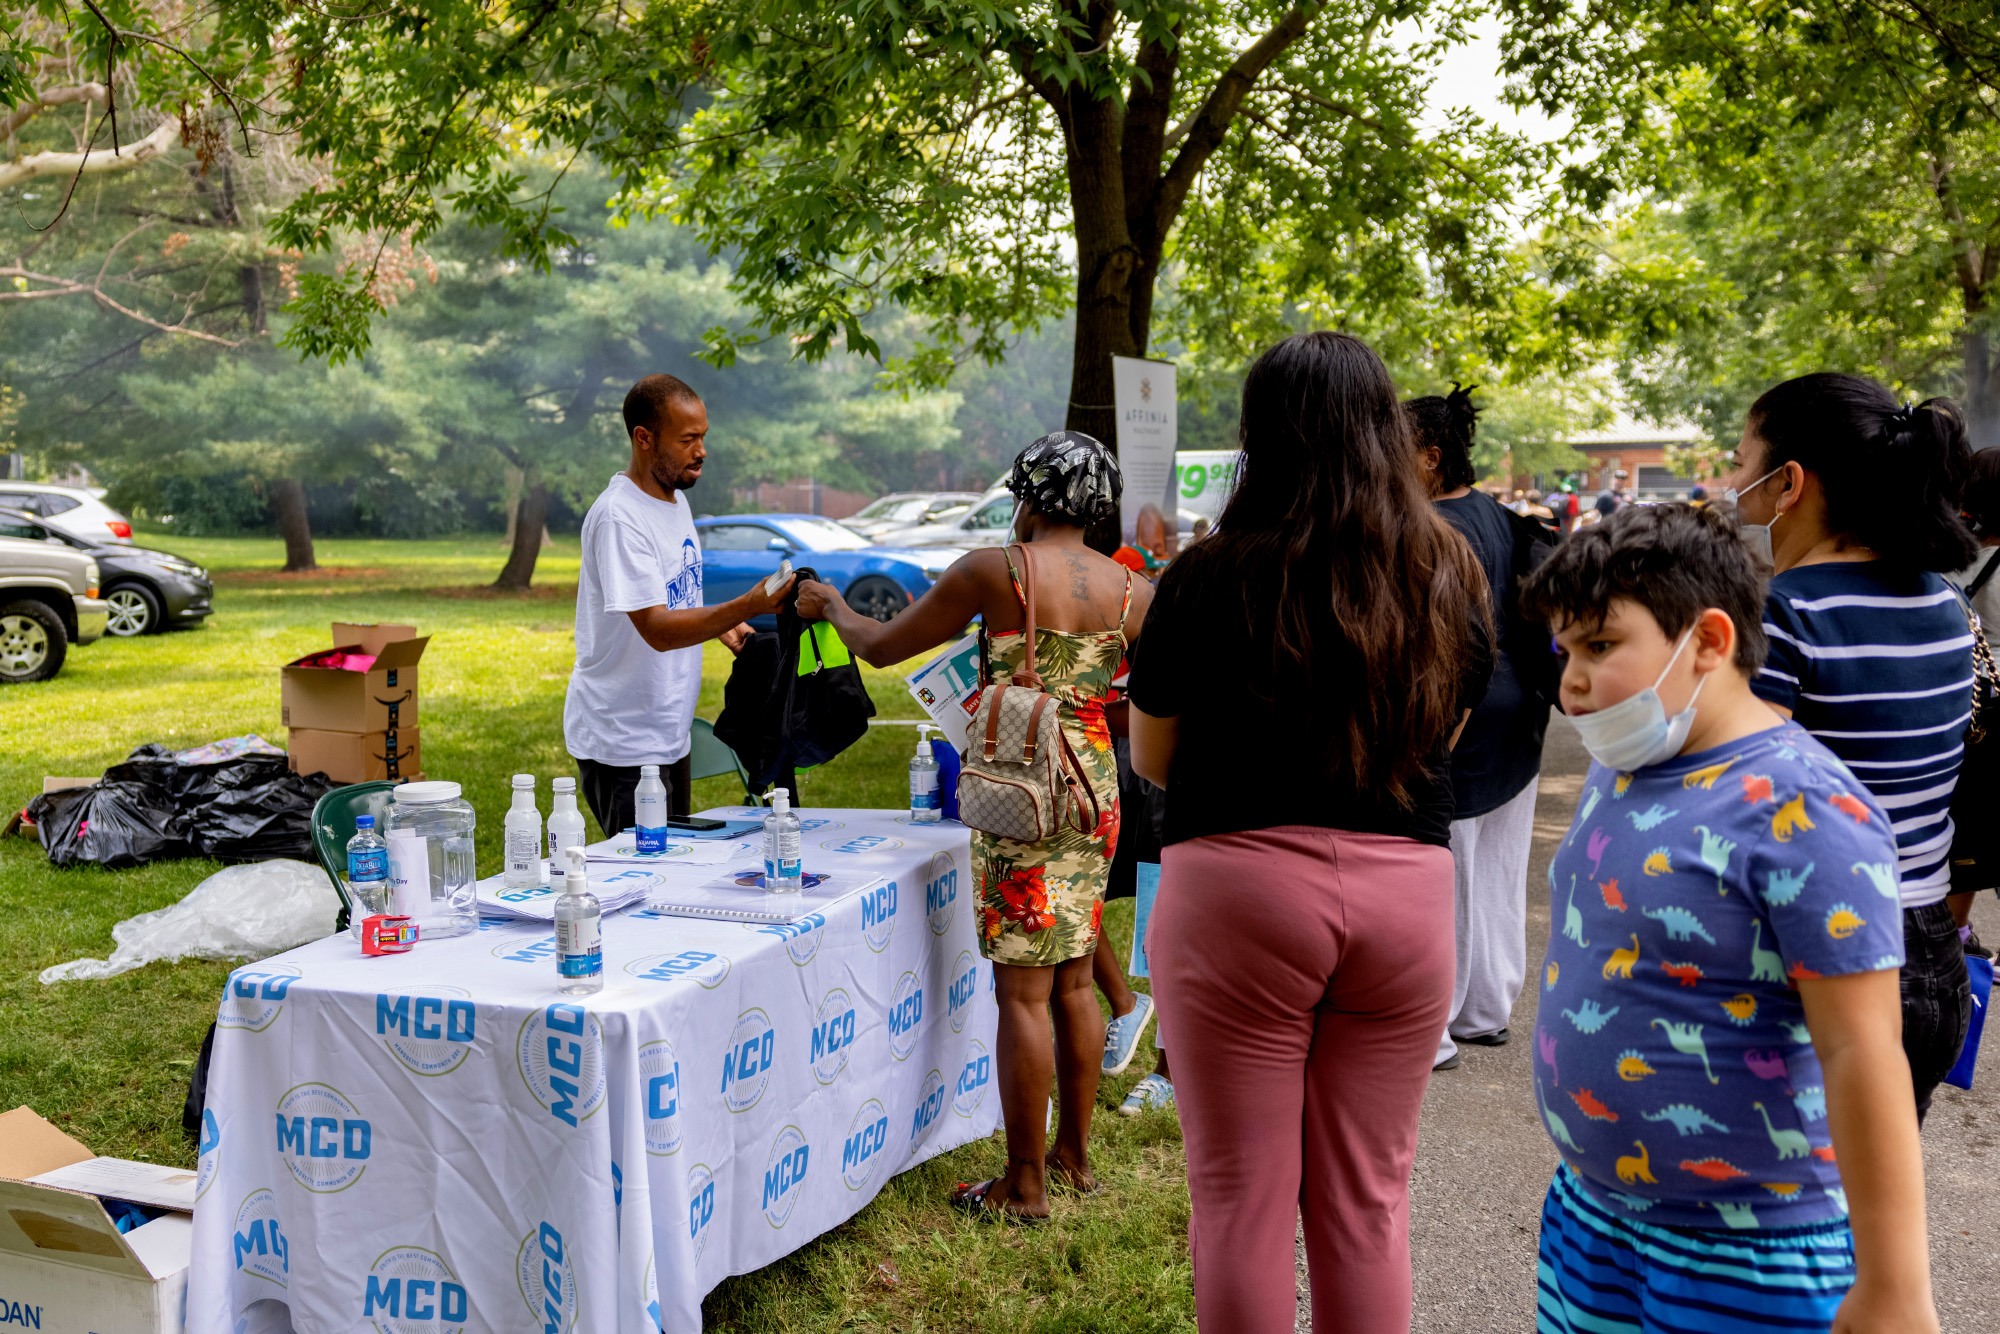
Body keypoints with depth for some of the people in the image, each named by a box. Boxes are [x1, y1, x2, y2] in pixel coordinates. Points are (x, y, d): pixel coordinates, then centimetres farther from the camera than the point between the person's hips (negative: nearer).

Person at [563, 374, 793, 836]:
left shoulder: (675, 498, 9)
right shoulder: (617, 517, -21)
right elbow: (657, 629, -28)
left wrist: (720, 625, 6)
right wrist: (748, 606, -36)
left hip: (669, 730, 9)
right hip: (622, 743, -9)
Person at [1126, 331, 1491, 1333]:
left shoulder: (1212, 577, -8)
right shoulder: (1449, 576, 2)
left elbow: (1150, 758, 2)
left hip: (1238, 883, -3)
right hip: (1407, 886, 4)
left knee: (1240, 1199, 10)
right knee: (1369, 1201, 16)